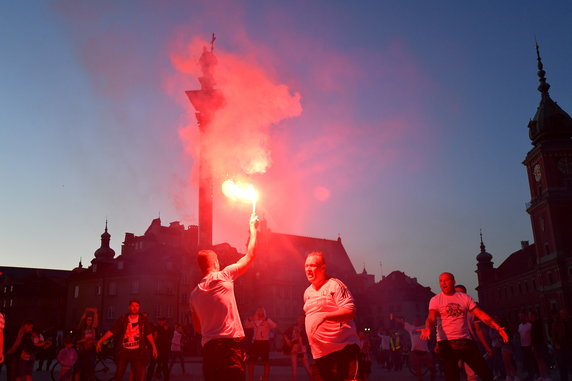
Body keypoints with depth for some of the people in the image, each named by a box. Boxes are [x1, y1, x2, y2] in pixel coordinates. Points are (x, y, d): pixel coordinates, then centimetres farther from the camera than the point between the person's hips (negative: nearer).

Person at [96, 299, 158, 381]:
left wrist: (154, 347, 1)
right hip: (123, 350, 0)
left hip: (137, 351, 0)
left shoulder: (143, 320, 2)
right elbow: (111, 331, -1)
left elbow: (149, 334, 5)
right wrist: (99, 341, -7)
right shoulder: (123, 319, 1)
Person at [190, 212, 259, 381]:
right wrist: (252, 228, 21)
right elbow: (250, 255, 9)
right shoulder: (223, 277, 0)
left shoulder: (194, 294, 16)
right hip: (229, 344, -7)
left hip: (208, 347, 7)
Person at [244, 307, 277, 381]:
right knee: (251, 361, 2)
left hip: (265, 342, -3)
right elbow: (246, 326, 12)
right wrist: (249, 320, -5)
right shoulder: (254, 321, 9)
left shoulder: (267, 321, -1)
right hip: (255, 342, 4)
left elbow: (274, 326, -18)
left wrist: (266, 319, -26)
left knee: (266, 362, 0)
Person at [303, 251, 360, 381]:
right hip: (319, 354, 8)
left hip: (343, 349, -8)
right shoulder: (307, 292, 16)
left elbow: (351, 311, -19)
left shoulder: (334, 285, -9)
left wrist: (324, 315, -28)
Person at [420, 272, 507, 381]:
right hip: (446, 342, -2)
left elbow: (481, 314, 1)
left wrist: (497, 327, -12)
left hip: (465, 341, 3)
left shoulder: (465, 298, 6)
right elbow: (431, 318, -16)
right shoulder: (435, 300, -1)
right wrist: (428, 329, -38)